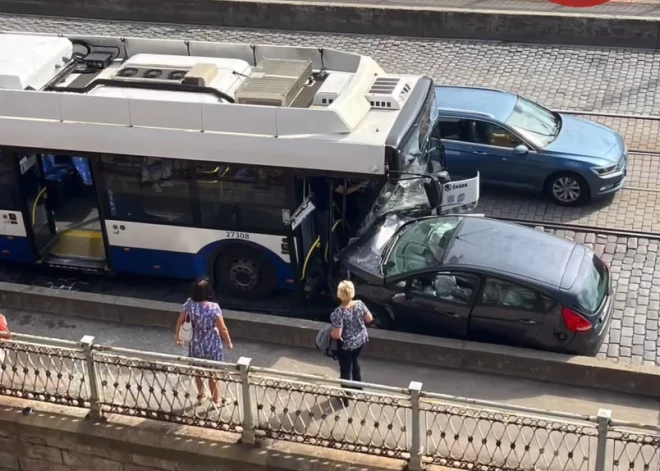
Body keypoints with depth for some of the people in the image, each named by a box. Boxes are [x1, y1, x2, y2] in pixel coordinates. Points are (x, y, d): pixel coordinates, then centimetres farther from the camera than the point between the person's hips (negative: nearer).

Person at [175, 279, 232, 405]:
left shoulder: (189, 304, -13)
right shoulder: (214, 307, -25)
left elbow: (179, 322, -2)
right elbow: (222, 328, -17)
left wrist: (178, 337, 14)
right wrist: (229, 342, -1)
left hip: (196, 345, 3)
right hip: (212, 346, -3)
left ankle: (200, 396, 41)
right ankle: (216, 399, 30)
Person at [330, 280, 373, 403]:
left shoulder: (338, 313, -32)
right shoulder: (360, 304, -17)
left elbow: (336, 335, -29)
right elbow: (369, 319, -2)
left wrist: (329, 334, -8)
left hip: (346, 345, -5)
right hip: (361, 340, 5)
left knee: (345, 370, 14)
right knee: (355, 361, 32)